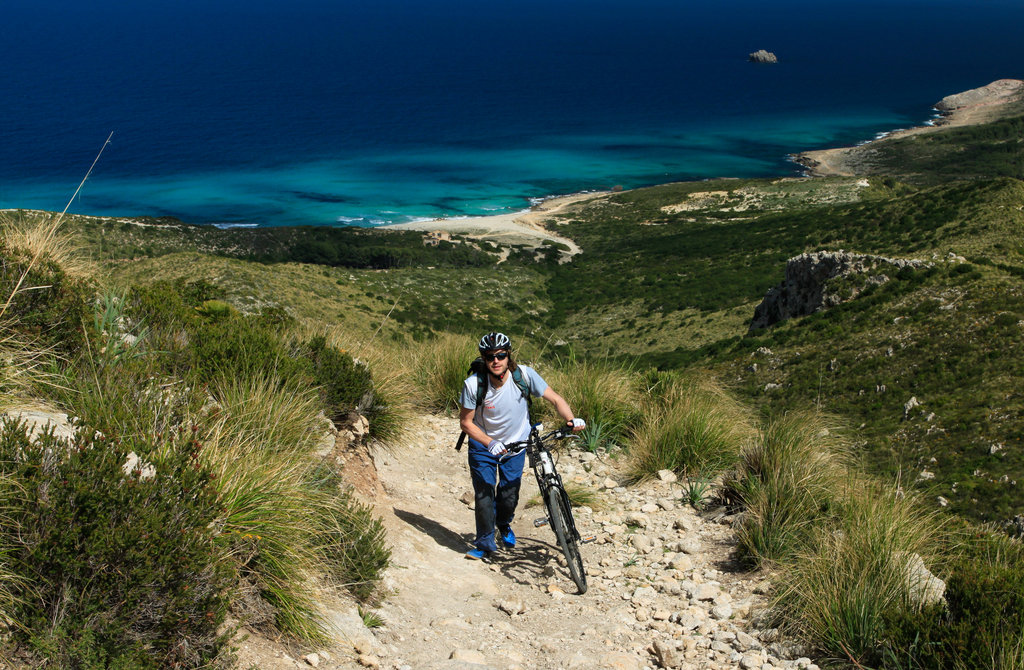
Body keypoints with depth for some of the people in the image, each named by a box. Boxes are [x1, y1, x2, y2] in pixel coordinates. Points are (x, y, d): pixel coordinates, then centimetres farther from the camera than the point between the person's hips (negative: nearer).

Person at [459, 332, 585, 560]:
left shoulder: (524, 374, -24)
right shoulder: (473, 384, -25)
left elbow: (555, 399, -16)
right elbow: (466, 421, -16)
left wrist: (571, 419, -34)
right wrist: (491, 443, -30)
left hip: (516, 444, 1)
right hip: (483, 445, -1)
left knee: (509, 494, 5)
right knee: (484, 494, -5)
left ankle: (504, 525, 39)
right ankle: (485, 542, 19)